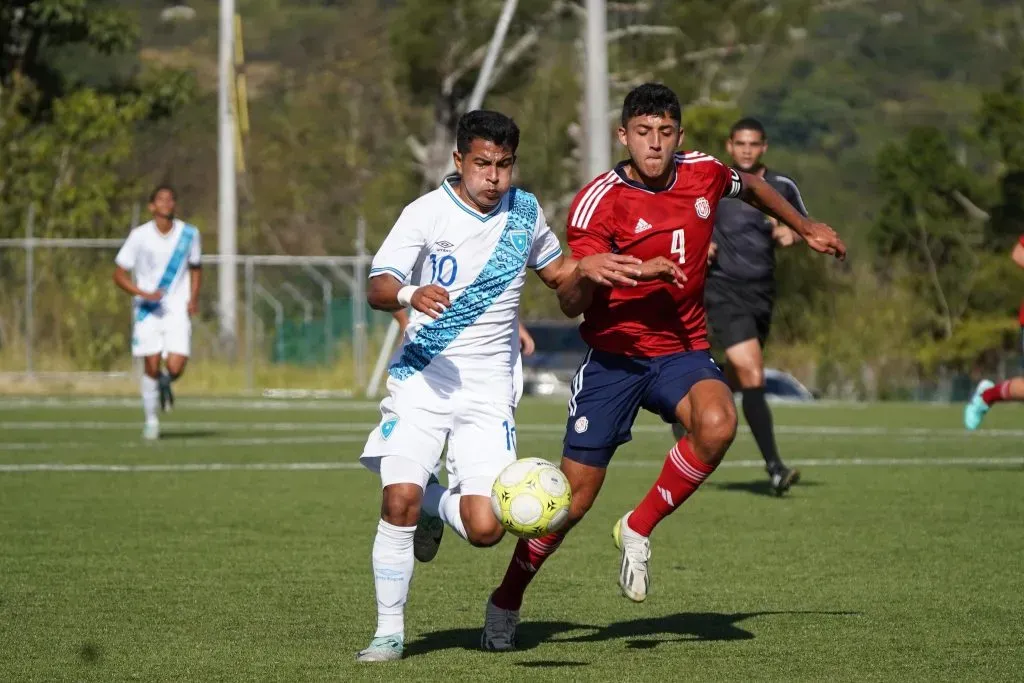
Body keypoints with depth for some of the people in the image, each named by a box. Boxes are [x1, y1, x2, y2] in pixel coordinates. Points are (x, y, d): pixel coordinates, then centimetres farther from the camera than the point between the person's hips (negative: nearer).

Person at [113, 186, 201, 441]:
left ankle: (165, 382, 25)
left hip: (178, 310, 1)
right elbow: (119, 275, -2)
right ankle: (151, 420, 14)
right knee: (151, 367, -6)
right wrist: (143, 293, -18)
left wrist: (193, 298, 1)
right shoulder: (139, 236, -6)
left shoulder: (189, 234, 2)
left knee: (176, 367, -13)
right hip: (148, 311, -1)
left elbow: (195, 268, 18)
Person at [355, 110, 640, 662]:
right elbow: (376, 289, -15)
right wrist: (409, 294, -38)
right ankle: (389, 631, -2)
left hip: (489, 388, 2)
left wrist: (585, 269, 0)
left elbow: (556, 273, 23)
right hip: (422, 378, -2)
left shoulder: (524, 211, 6)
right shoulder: (427, 213, -6)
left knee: (485, 528, -12)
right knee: (399, 499, -20)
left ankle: (440, 508, 24)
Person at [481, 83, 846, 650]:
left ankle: (639, 529, -10)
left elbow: (752, 188, 25)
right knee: (575, 495, -3)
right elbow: (571, 302, -20)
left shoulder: (703, 174, 0)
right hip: (612, 358, -3)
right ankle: (506, 602, 20)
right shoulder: (599, 200, -14)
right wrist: (636, 270, -35)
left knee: (717, 424, -31)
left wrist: (807, 230, 36)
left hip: (682, 352, 3)